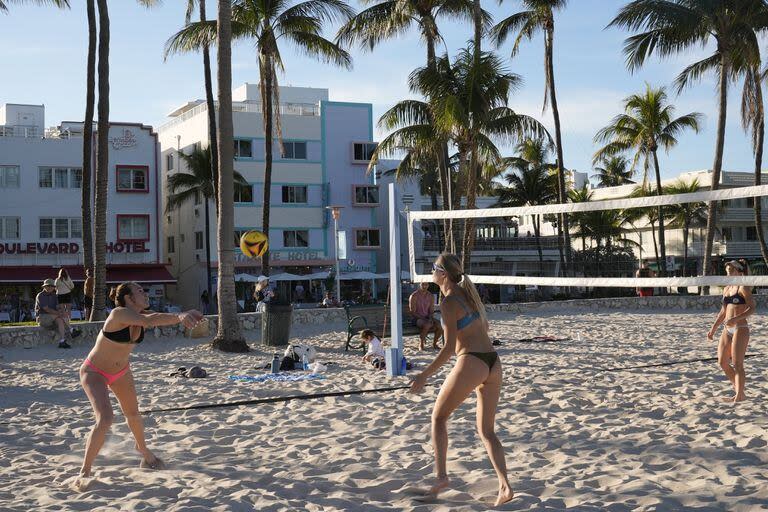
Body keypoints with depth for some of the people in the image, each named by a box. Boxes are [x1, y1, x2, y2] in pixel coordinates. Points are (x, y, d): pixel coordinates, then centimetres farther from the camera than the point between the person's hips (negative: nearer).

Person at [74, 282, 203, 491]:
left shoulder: (141, 315, -10)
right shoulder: (119, 314, -30)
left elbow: (164, 318, -25)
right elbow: (149, 321, -46)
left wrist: (184, 315, -45)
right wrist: (179, 316, -56)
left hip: (121, 371, 8)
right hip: (94, 372, -7)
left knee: (133, 413, 22)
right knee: (105, 420, -23)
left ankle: (142, 449, 52)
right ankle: (84, 474, -11)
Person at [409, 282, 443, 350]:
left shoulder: (431, 296, 8)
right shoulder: (414, 296, -8)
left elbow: (431, 311, 10)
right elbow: (412, 312, -11)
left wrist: (430, 318, -12)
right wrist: (424, 319, -21)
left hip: (427, 318, 5)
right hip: (417, 319, -5)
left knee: (440, 326, -22)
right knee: (427, 324, -37)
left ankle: (434, 343, 1)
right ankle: (421, 344, -18)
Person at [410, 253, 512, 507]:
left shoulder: (449, 303, -10)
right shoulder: (468, 293, 13)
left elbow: (449, 347, -14)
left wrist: (425, 375, -12)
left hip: (471, 363, -8)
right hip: (493, 362, 8)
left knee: (439, 416, 10)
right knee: (487, 430, 12)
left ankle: (441, 475, 2)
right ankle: (505, 486, 1)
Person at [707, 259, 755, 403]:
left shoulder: (743, 288, -7)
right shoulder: (726, 289, 15)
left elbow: (752, 308, -16)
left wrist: (736, 318, -28)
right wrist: (714, 328, 18)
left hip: (740, 329, -8)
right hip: (728, 330, 8)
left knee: (737, 364, -8)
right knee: (723, 362, 6)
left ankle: (740, 395, 1)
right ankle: (738, 389, 20)